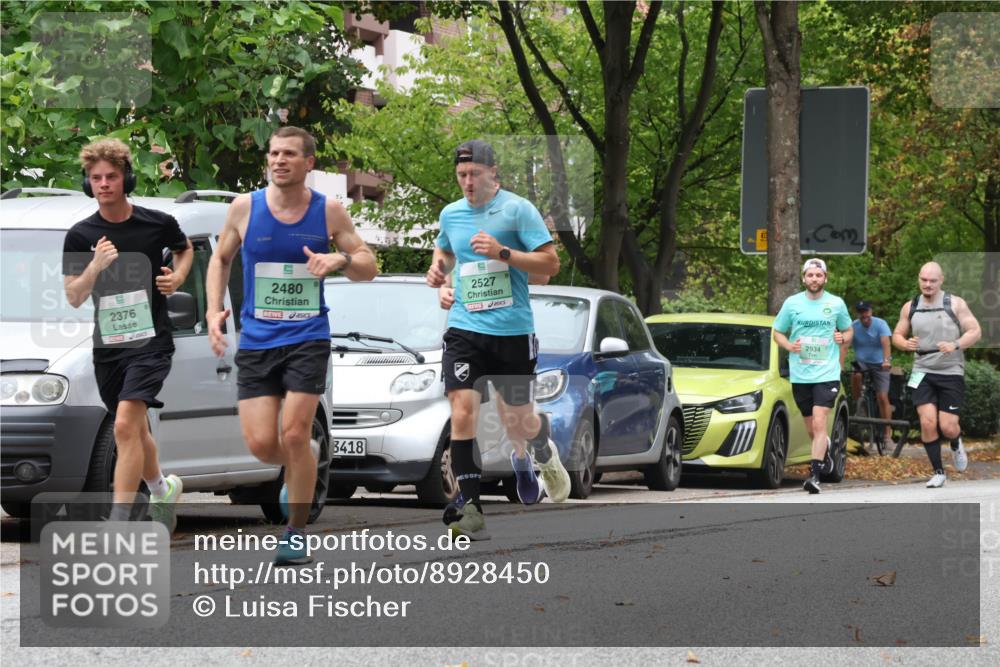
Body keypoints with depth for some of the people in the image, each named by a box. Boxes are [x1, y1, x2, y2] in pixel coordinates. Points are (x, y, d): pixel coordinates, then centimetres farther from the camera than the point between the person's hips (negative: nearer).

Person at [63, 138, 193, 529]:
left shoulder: (157, 224, -4)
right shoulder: (80, 236, -1)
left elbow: (185, 248, 20)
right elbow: (73, 298, -5)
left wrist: (178, 277, -1)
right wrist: (96, 265, -22)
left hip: (151, 339, -4)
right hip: (107, 345, 4)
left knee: (125, 426, -20)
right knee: (135, 431, 18)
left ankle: (118, 523, -22)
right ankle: (163, 489, 47)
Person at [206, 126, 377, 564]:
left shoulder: (329, 211, -1)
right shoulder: (245, 208, 0)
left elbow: (368, 267, 5)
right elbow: (221, 259, 15)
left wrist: (341, 258, -17)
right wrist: (214, 310, 2)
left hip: (308, 339, -1)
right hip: (256, 342, 1)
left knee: (294, 436, -10)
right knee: (260, 443, -5)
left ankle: (296, 532, 7)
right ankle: (295, 472, 31)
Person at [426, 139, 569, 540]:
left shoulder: (518, 209, -5)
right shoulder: (450, 214, 10)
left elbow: (551, 263, -8)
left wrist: (502, 253, -19)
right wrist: (438, 268, 10)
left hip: (512, 331, -3)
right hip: (465, 329, 3)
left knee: (518, 423, 7)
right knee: (462, 414, -15)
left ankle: (539, 451, 44)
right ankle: (470, 506, -14)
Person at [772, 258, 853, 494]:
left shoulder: (836, 304, 4)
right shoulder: (792, 303, 4)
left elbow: (848, 330, 18)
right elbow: (778, 332, 12)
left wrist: (843, 338, -4)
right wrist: (789, 345, -8)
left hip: (827, 374, -2)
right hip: (799, 375, 2)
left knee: (819, 423, -17)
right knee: (811, 429, 12)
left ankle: (815, 474, -19)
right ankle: (826, 450, 44)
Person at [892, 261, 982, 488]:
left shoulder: (955, 304, -4)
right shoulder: (910, 307, 5)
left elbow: (975, 331, -5)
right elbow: (897, 335, 13)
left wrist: (955, 345, -23)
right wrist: (905, 344, -11)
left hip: (951, 373, -2)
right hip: (923, 372, 2)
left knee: (948, 427, -6)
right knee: (927, 422, -13)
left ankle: (956, 444, 32)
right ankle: (938, 472, 1)